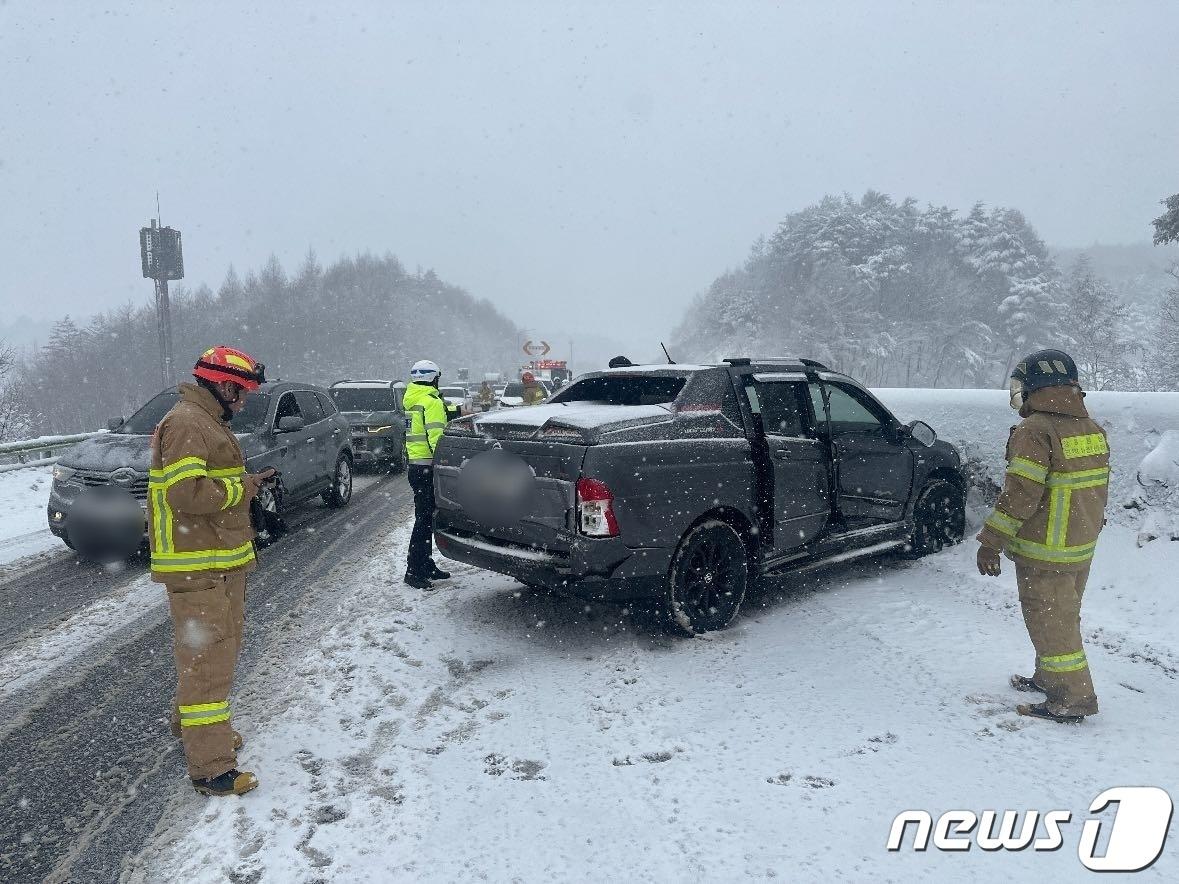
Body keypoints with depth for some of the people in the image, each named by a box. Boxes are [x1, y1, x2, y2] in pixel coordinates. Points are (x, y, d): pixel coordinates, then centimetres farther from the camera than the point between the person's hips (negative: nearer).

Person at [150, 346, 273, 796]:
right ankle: (211, 767, -1)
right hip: (197, 566, -11)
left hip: (221, 560, 11)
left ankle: (190, 723, 43)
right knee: (207, 657, -7)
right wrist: (242, 488, -16)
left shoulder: (209, 422, 17)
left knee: (219, 648, 23)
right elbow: (186, 492, -27)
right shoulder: (186, 423, -17)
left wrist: (243, 484, 10)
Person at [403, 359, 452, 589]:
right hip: (426, 468, -10)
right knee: (424, 520, -8)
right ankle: (414, 571, -7)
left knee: (426, 518, 16)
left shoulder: (412, 401, 16)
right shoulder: (432, 402, -13)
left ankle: (426, 565, 24)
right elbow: (436, 437, -20)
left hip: (414, 465, 10)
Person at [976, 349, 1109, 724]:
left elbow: (1020, 494, -24)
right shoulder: (1092, 428, 7)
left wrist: (991, 542, -19)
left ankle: (1072, 700, 9)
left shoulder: (1035, 431, -20)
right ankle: (1048, 678, 36)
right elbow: (1095, 487, 16)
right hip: (1083, 546, 9)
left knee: (1049, 622, 2)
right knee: (1063, 617, 21)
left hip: (1045, 552, -9)